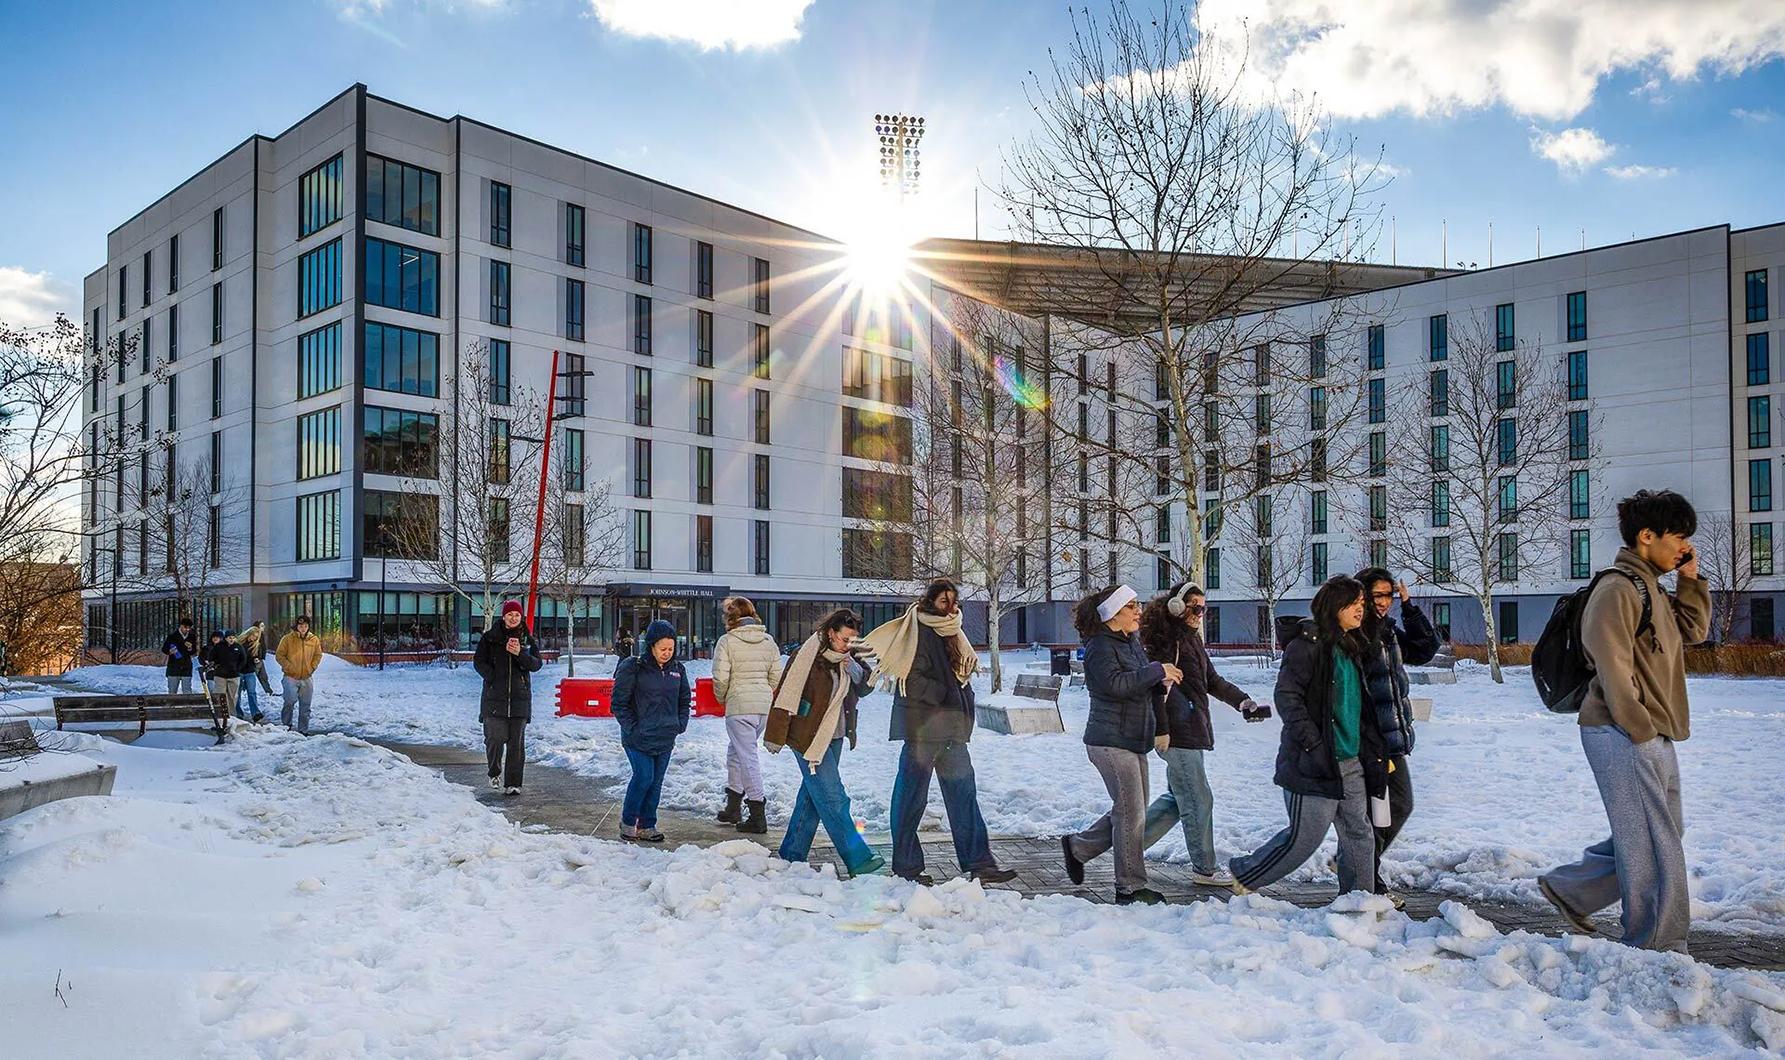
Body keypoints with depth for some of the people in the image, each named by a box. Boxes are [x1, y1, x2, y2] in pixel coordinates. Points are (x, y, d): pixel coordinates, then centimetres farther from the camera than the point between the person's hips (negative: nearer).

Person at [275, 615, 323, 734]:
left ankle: (303, 730, 15)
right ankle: (285, 725, 5)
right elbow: (279, 655, -2)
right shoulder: (287, 639, -4)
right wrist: (289, 667, -10)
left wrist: (312, 668, 1)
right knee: (290, 700, -17)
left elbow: (318, 655, 14)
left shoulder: (314, 640, 5)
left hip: (307, 678, 3)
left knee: (305, 706, 7)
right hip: (291, 677, -3)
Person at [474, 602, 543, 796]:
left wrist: (520, 654, -17)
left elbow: (537, 664, 0)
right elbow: (478, 661, 3)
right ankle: (494, 772, 20)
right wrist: (492, 677, -10)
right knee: (495, 737, -8)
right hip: (495, 696, -1)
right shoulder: (490, 637, 5)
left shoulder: (528, 639, 8)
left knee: (517, 742, 1)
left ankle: (512, 784, 8)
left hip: (520, 696, 1)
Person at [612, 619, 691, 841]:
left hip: (665, 739, 5)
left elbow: (684, 700, 19)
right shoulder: (634, 667, -9)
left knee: (656, 782, 8)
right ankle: (627, 821, 11)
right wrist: (632, 728, -11)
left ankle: (647, 825, 19)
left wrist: (680, 725, 7)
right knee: (644, 777, -9)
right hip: (639, 738, -5)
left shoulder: (677, 669, 7)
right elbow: (619, 703, -6)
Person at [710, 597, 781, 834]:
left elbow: (720, 678, -10)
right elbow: (776, 677, 8)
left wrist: (721, 697, 8)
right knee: (735, 750, 21)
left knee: (747, 756, -3)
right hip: (764, 705, 6)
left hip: (739, 706, -6)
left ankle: (757, 816, -4)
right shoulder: (768, 641, 8)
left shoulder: (727, 641, -8)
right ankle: (733, 807, 26)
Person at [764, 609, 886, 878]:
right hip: (808, 740, -8)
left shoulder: (845, 658, 5)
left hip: (834, 738, 8)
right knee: (833, 799, -8)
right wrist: (775, 737, -12)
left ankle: (792, 854, 25)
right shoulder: (806, 657, -17)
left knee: (812, 795, 14)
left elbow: (866, 687, 8)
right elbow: (785, 697, -15)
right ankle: (858, 859, -7)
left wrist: (854, 669, -13)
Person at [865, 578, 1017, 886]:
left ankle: (980, 864, 7)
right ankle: (906, 866, 11)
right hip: (922, 725, -8)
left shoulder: (952, 634, 17)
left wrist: (964, 705, 8)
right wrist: (945, 695, -16)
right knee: (912, 795, 1)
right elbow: (911, 679, -18)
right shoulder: (918, 632, -10)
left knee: (963, 793, 5)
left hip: (951, 727, 8)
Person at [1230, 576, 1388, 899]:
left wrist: (1374, 751, 15)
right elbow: (1287, 697, -17)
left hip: (1350, 762, 8)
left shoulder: (1353, 648, 15)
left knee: (1359, 833, 9)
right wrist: (1315, 746, -21)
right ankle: (1245, 874, 16)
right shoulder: (1307, 643, -12)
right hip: (1314, 764, -8)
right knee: (1304, 837, -1)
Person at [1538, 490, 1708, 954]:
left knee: (1663, 833, 17)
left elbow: (1693, 630, 26)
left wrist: (1691, 579, 14)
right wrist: (1640, 730, -18)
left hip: (1654, 738, 10)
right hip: (1623, 736, -10)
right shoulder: (1617, 590, -15)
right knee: (1654, 845, -4)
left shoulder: (1649, 588, 17)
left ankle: (1570, 888, 25)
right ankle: (1661, 948, 6)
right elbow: (1613, 668, -20)